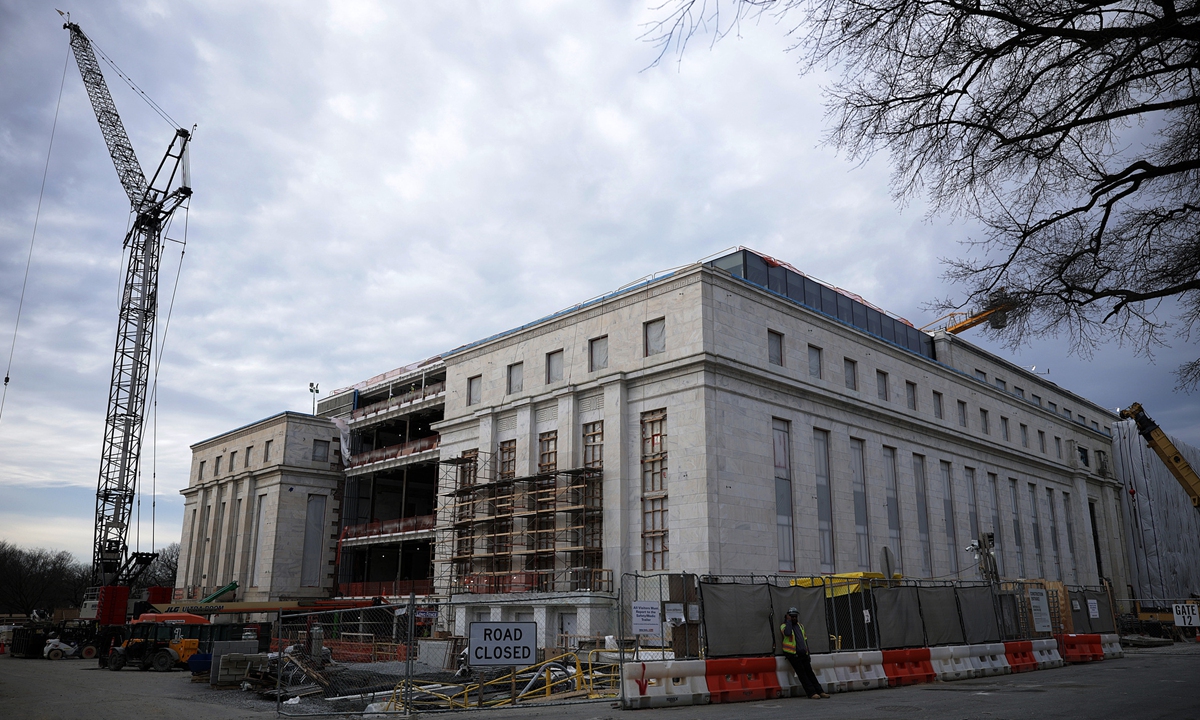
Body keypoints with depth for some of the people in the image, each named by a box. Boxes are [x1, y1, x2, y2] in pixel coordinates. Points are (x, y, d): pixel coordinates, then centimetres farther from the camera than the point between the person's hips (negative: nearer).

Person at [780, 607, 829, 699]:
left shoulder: (800, 626, 19)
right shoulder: (784, 626, -3)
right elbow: (787, 633, -27)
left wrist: (808, 653, 18)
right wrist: (788, 621, -15)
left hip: (803, 654, 6)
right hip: (793, 655, -6)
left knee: (809, 672, 3)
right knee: (802, 674, -8)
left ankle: (820, 691, 1)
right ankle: (811, 693, -10)